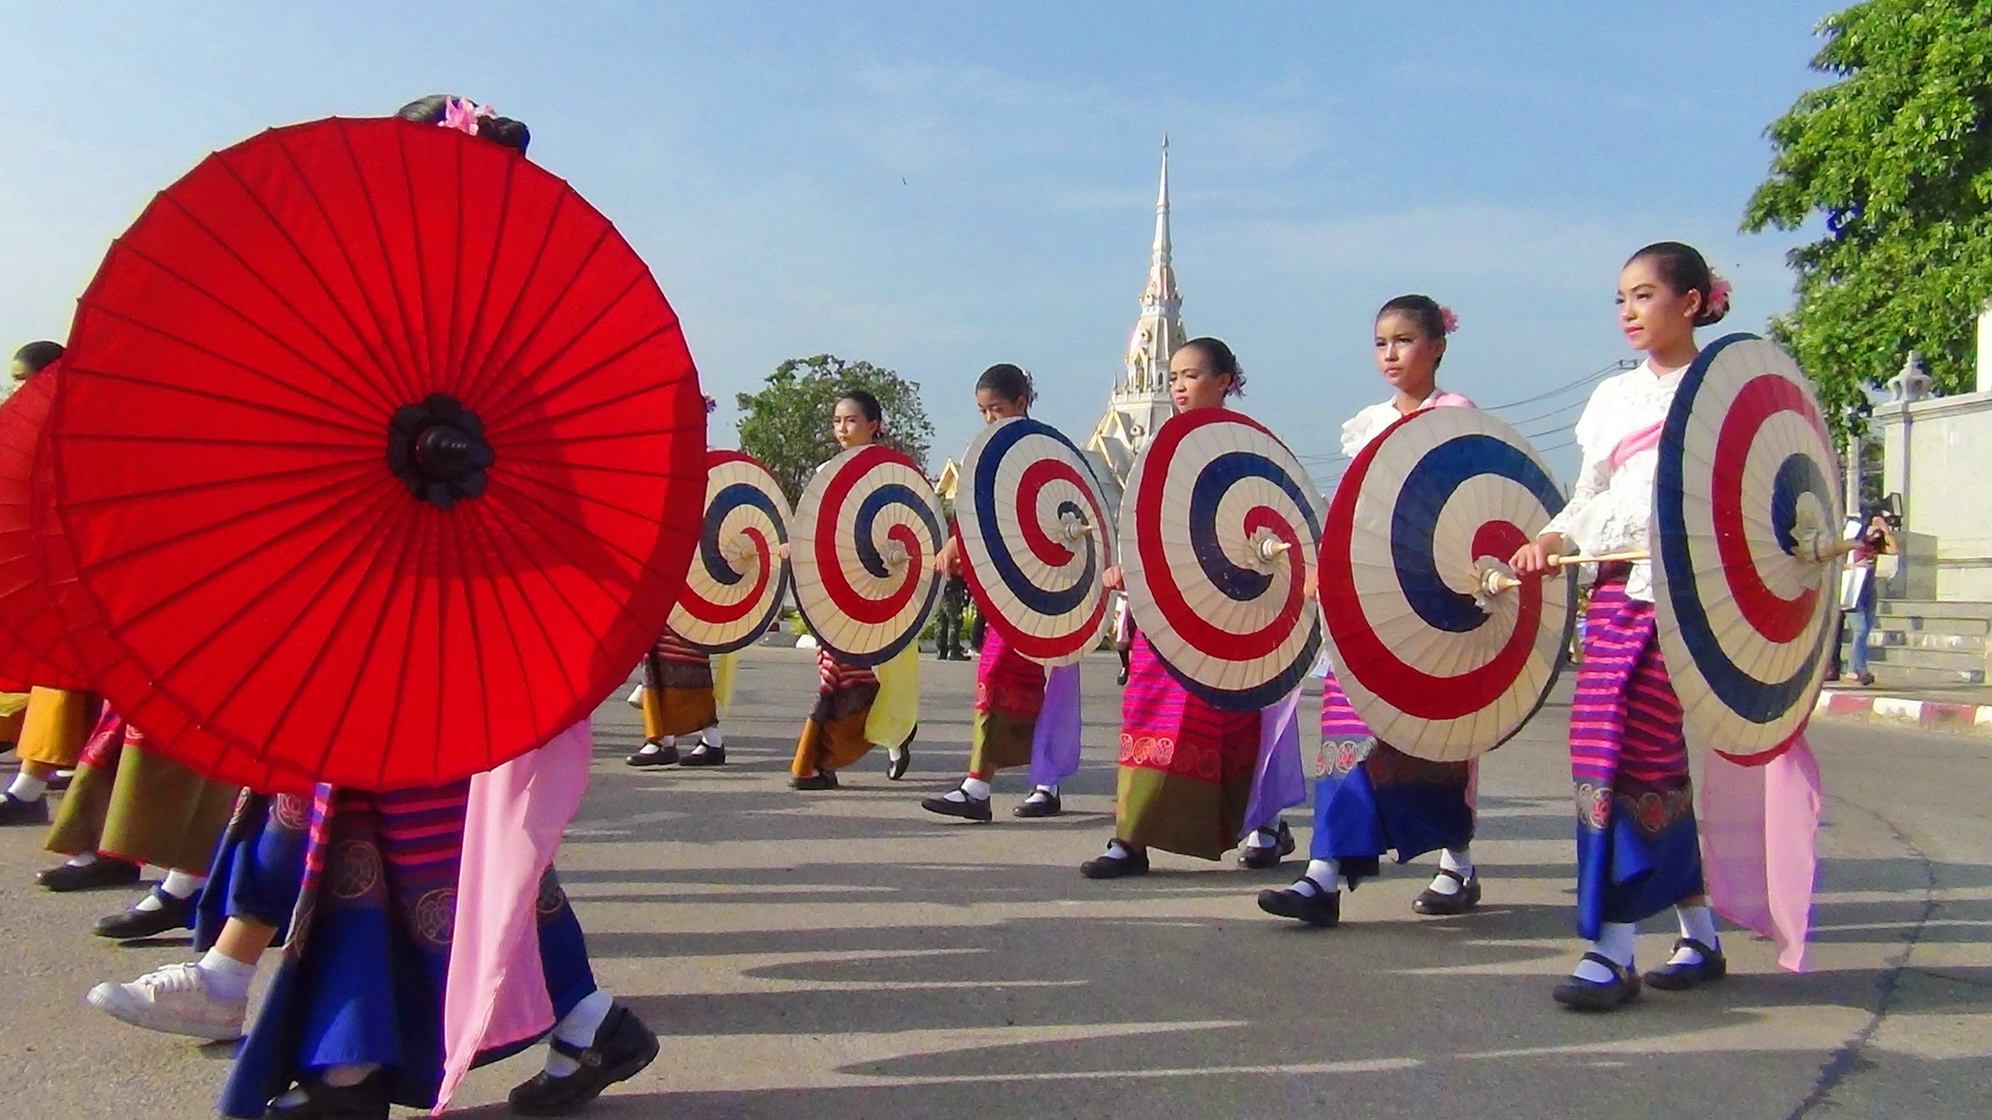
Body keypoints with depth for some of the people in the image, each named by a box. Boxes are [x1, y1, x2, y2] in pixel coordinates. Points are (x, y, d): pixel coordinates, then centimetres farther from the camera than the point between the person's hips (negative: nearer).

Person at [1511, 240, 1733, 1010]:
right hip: (1616, 590, 5)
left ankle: (1613, 951, -8)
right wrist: (1552, 539, 0)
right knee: (1631, 759, 3)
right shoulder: (1613, 397, 17)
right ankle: (1699, 934, 18)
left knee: (1639, 759, -11)